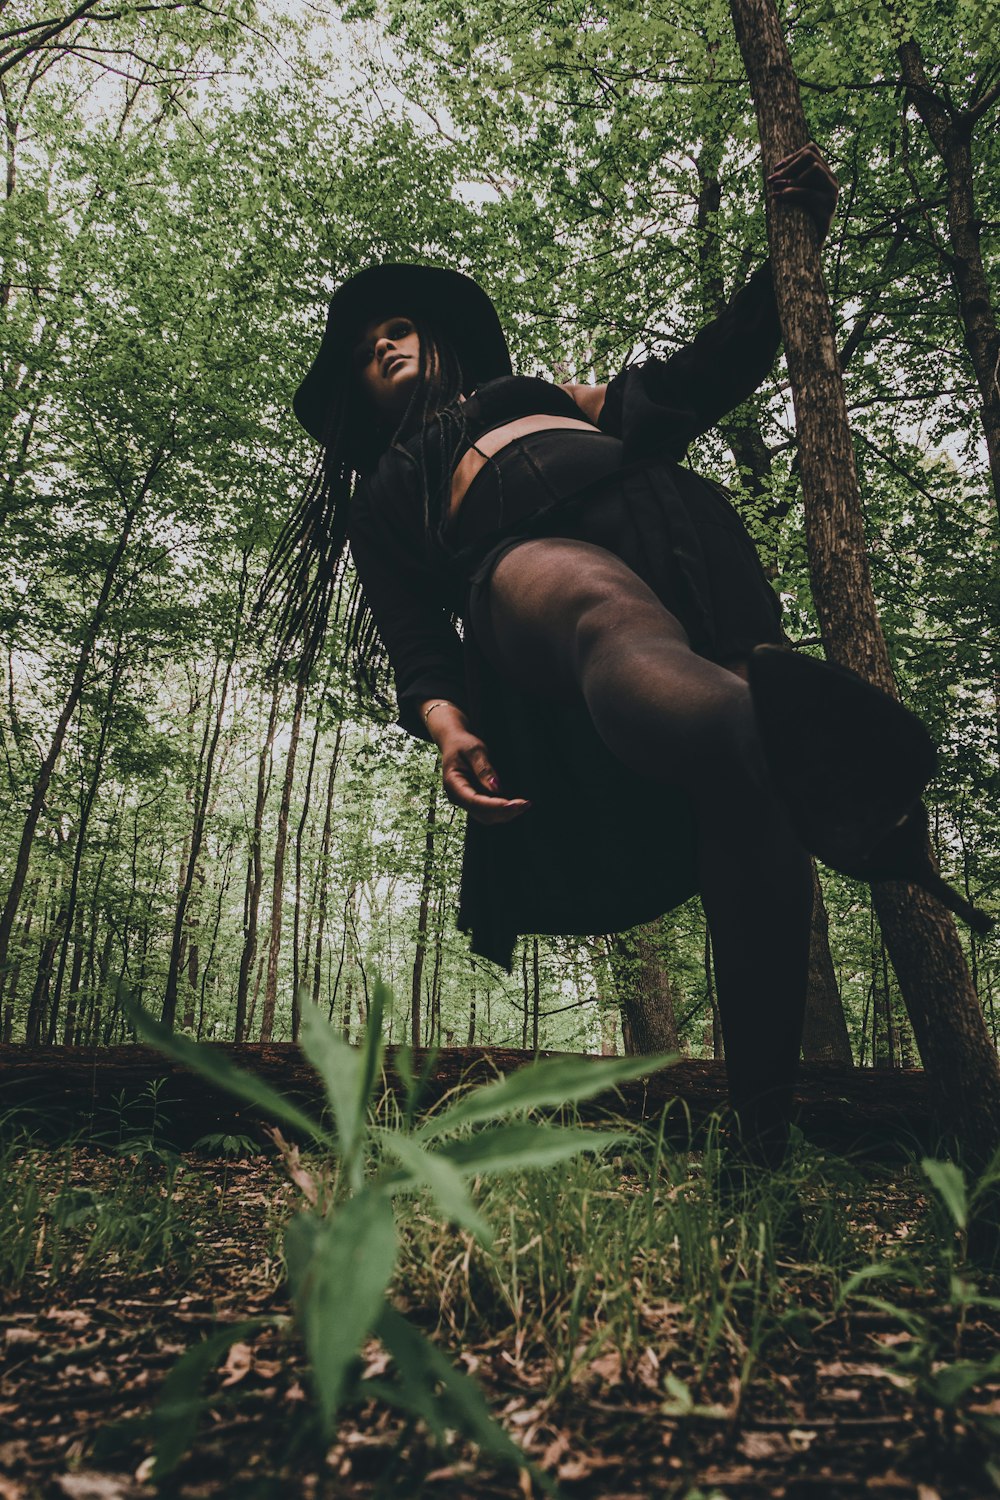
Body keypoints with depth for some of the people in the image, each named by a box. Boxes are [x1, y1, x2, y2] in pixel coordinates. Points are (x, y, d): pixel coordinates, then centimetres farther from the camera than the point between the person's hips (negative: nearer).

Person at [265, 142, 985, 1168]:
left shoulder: (550, 394, 42)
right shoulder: (383, 496, 34)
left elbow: (699, 382, 37)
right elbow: (414, 636, 16)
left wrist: (795, 239, 33)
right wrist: (448, 727, -5)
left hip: (672, 526, 4)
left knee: (743, 785, -25)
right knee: (608, 619, -41)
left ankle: (766, 1130, -29)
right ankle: (789, 737, -74)